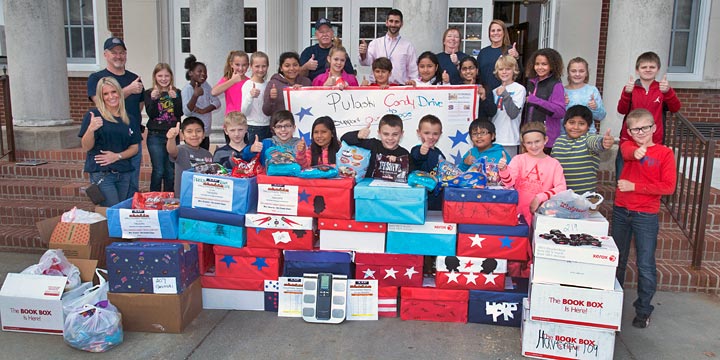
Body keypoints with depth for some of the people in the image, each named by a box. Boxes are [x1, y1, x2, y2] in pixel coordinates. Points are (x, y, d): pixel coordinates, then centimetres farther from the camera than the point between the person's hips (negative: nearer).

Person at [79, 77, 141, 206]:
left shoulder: (128, 119, 12)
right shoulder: (94, 115, -2)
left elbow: (134, 147, 11)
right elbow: (86, 147, -5)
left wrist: (117, 156, -7)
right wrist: (91, 129, -24)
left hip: (124, 174, 5)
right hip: (101, 173, -4)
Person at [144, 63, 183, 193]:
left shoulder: (177, 93, 6)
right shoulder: (149, 93, 2)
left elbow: (180, 114, -5)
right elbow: (151, 114, -7)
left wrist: (174, 98, -20)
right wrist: (154, 99, -21)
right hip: (155, 136, -2)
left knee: (171, 171, 8)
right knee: (158, 170, -4)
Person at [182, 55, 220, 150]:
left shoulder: (205, 86, 7)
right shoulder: (187, 89, -11)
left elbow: (217, 102, 1)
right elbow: (187, 112, -22)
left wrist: (203, 110, -13)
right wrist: (195, 95, -33)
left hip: (206, 133, 7)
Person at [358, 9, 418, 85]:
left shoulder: (408, 45, 10)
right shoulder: (375, 43, 11)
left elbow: (413, 71, 9)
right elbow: (367, 62, -2)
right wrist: (363, 54, -22)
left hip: (400, 87, 0)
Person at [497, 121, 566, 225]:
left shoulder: (554, 164, 4)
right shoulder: (519, 159, 5)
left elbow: (561, 188, -3)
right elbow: (509, 183, -7)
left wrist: (540, 197, -14)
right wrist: (503, 170, -27)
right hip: (518, 212, 0)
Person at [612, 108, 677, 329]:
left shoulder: (665, 153, -5)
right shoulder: (628, 146, 3)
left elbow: (668, 186, -14)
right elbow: (627, 151, -23)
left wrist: (634, 186, -16)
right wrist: (636, 152, -46)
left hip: (646, 215, -3)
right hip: (621, 211, 4)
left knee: (646, 266, 0)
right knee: (617, 260, 16)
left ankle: (643, 310, 15)